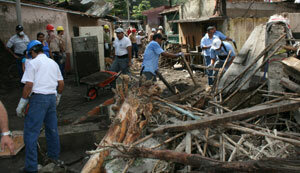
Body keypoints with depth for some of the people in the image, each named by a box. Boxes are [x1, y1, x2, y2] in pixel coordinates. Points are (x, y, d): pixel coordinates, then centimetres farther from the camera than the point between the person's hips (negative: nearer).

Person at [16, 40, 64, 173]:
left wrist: (21, 104, -8)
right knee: (52, 128, 18)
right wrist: (58, 97, 30)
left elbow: (29, 85, -13)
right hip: (52, 97, 7)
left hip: (38, 98, -7)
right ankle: (54, 156, 32)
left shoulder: (33, 63, -6)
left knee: (31, 132, -3)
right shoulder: (53, 62, 14)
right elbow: (61, 83, 16)